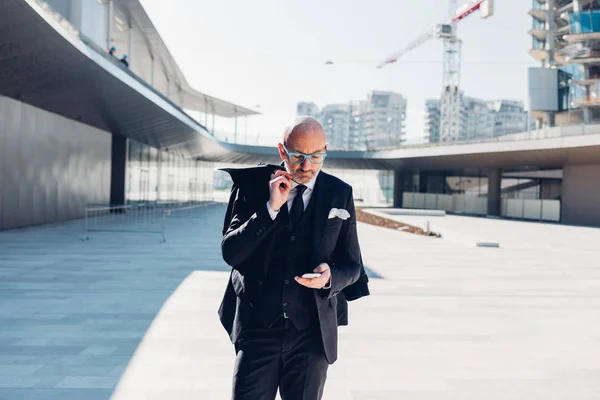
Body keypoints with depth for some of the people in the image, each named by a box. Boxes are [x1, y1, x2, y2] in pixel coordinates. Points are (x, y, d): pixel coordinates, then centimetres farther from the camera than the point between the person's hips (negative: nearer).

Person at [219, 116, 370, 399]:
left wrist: (330, 277, -17)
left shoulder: (339, 193, 1)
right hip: (258, 327, -1)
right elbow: (230, 253, -8)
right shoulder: (252, 185, -1)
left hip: (313, 333, 1)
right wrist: (271, 207, -17)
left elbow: (352, 265, 5)